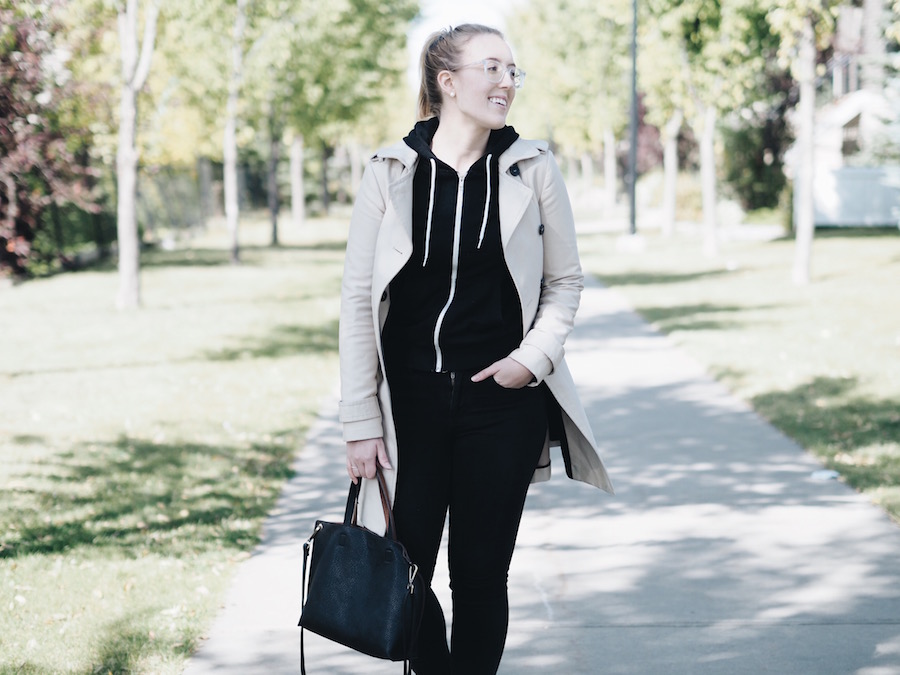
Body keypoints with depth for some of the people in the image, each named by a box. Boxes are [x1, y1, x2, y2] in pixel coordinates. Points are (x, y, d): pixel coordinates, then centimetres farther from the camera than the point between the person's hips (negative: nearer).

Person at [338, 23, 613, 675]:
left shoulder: (533, 168, 1)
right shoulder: (391, 172, -2)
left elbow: (566, 280, 11)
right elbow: (358, 299, 0)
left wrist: (535, 355, -7)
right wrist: (361, 423, -3)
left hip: (501, 401, 0)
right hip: (410, 401, 0)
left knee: (480, 574, 5)